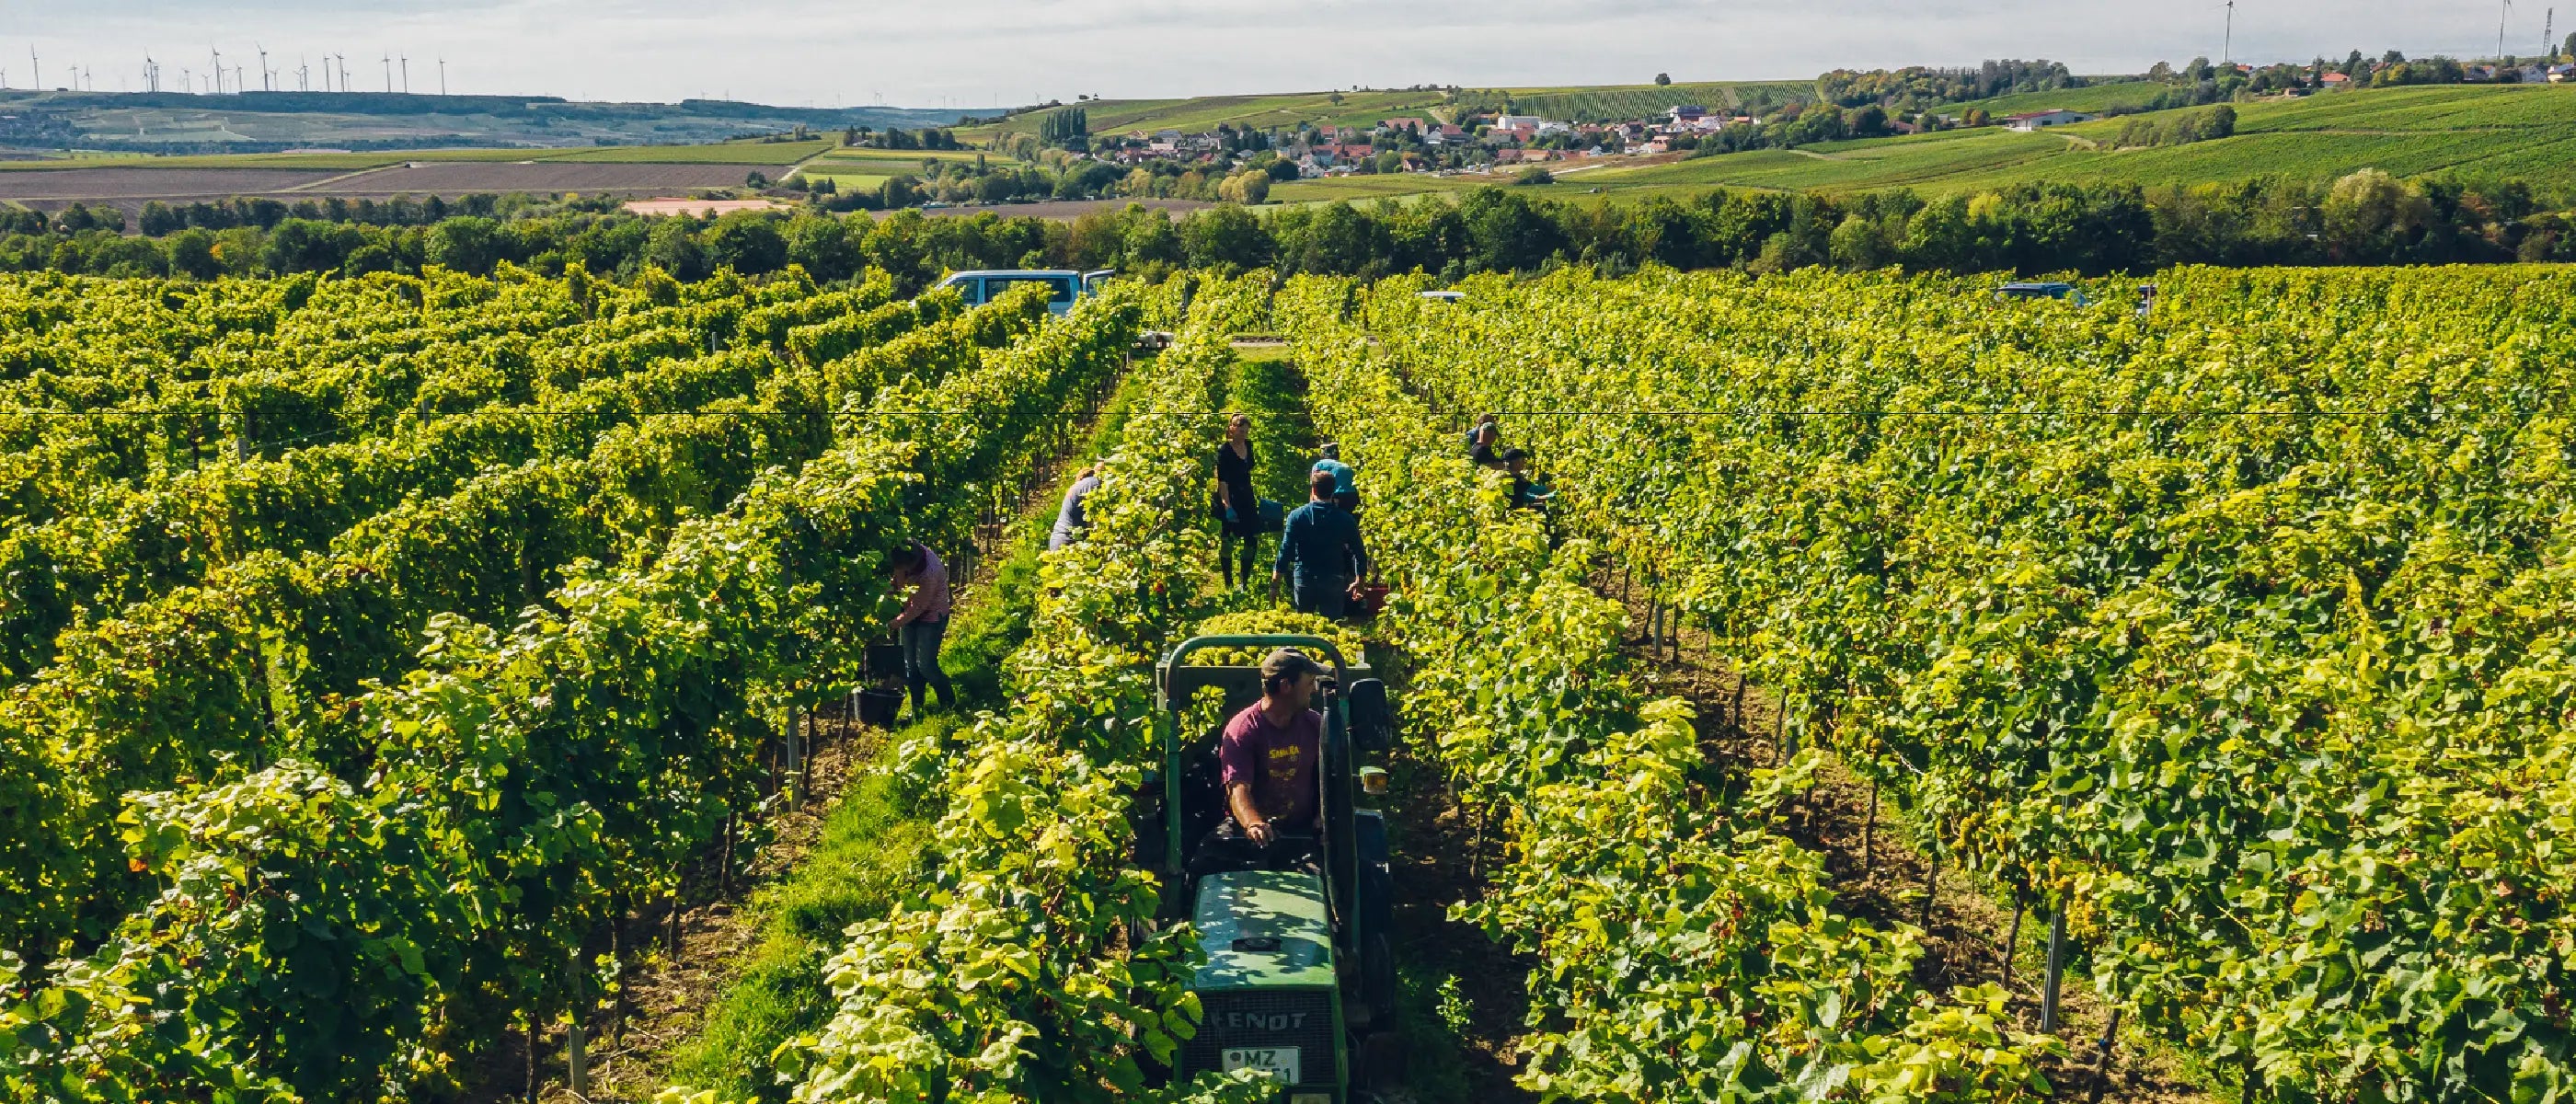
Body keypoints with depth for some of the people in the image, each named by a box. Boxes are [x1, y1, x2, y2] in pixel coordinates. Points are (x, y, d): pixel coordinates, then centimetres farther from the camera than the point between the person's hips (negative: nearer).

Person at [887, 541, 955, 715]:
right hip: (910, 612, 7)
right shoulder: (913, 551, -16)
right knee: (910, 665, 10)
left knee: (925, 665, -4)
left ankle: (948, 703, 18)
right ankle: (917, 708, 21)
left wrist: (894, 624, -21)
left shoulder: (930, 574, -36)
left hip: (931, 617, -7)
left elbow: (918, 608, -26)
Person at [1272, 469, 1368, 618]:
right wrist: (1358, 582, 19)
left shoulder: (1297, 516, -3)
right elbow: (1360, 553, 5)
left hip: (1303, 580, 0)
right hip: (1333, 582, 0)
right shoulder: (1346, 519, 0)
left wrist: (1275, 584, -4)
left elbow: (1285, 551, -7)